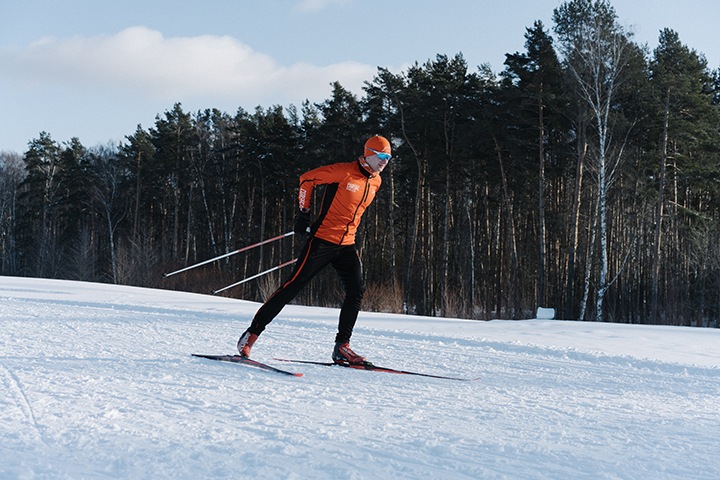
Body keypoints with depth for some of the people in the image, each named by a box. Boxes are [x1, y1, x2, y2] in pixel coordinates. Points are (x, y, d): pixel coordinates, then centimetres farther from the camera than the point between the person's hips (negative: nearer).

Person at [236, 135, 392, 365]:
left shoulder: (375, 181, 10)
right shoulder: (344, 171, -12)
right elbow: (307, 179, -5)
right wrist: (304, 212, -7)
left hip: (347, 245, 7)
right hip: (322, 240, -7)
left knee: (356, 292, -7)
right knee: (293, 286, -8)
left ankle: (342, 346, 1)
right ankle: (252, 333, -1)